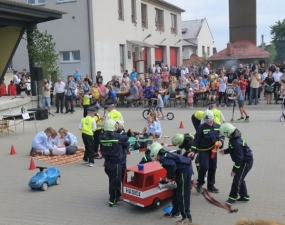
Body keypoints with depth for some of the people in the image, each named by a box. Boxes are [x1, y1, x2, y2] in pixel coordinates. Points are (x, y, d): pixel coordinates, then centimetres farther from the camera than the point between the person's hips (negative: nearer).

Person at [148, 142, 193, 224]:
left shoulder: (163, 158, -14)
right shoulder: (166, 155, 17)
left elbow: (172, 166, -27)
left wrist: (169, 177, -13)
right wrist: (169, 177, 17)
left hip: (184, 171, -11)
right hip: (184, 170, 11)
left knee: (182, 195, -7)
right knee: (176, 192, 20)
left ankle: (187, 218, -3)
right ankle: (175, 212, 33)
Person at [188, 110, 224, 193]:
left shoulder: (217, 127, 1)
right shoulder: (201, 127, -12)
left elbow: (221, 136, 12)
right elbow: (196, 139, -12)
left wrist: (221, 141, -11)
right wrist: (193, 150, -19)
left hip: (213, 150, 5)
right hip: (203, 150, -5)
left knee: (213, 168, 12)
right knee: (204, 167, -19)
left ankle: (211, 186, 27)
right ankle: (200, 183, 6)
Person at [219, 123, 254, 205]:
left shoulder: (237, 143, -32)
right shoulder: (234, 137, -1)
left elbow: (239, 157, -28)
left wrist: (234, 170, -20)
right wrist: (225, 151, 13)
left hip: (246, 162, -10)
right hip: (244, 161, 10)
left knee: (237, 179, -2)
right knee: (240, 179, 17)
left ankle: (232, 197, 10)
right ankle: (244, 196, 28)